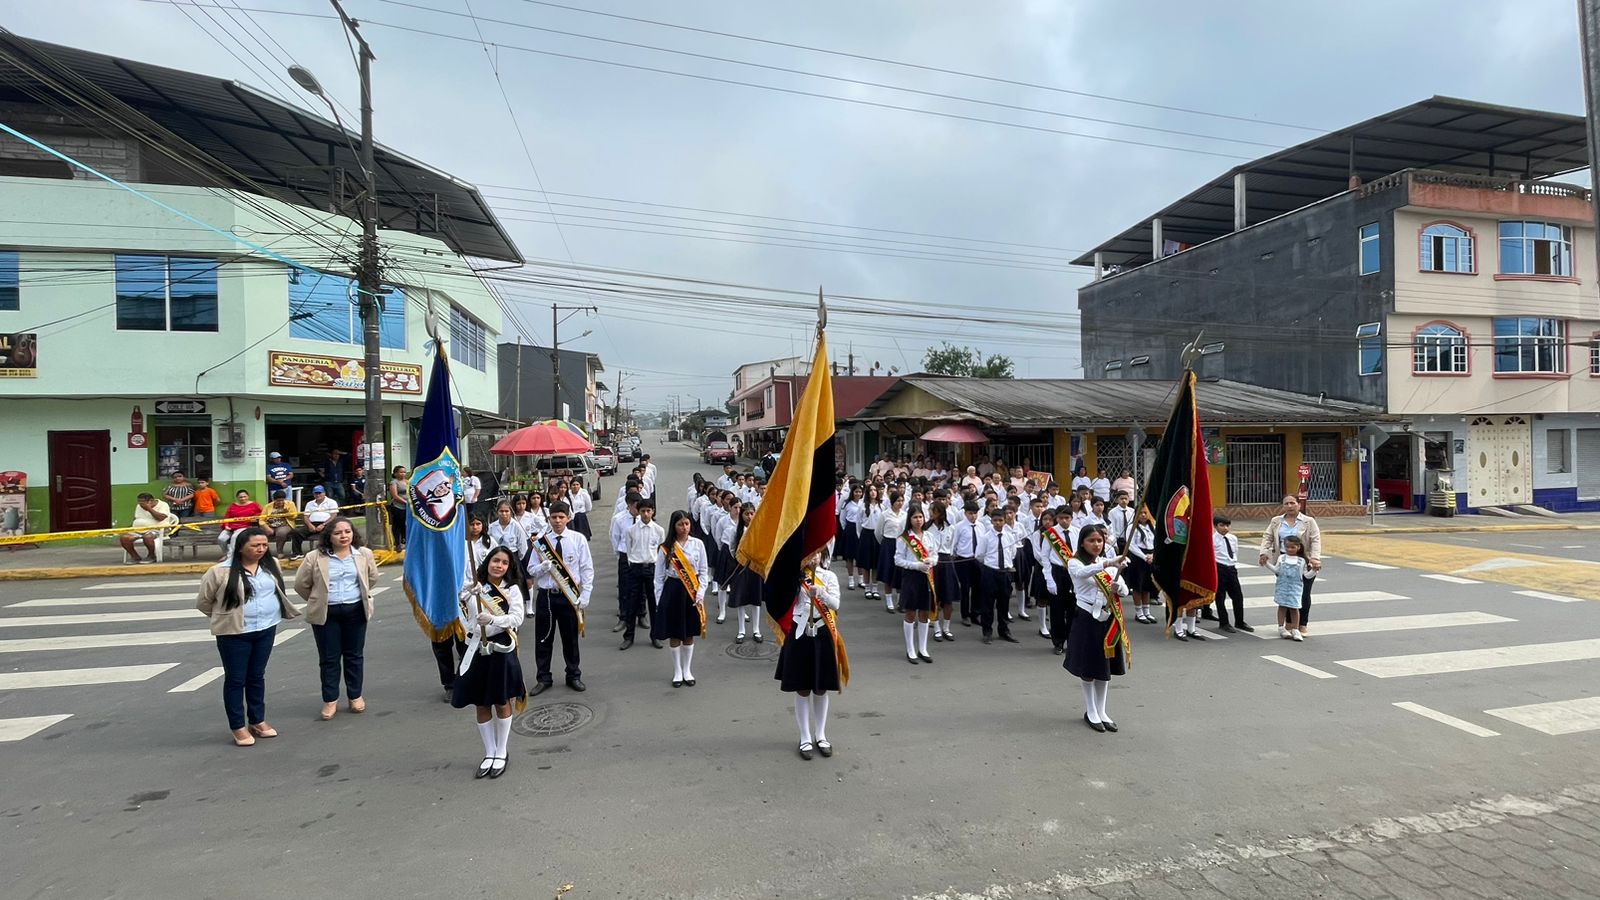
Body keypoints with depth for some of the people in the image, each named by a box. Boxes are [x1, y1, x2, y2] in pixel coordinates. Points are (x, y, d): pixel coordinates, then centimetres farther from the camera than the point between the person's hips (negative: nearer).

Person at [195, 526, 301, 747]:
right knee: (235, 679, 5)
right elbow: (203, 601, -2)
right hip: (234, 633, -4)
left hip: (266, 629, 5)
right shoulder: (221, 571, -14)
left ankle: (257, 721, 26)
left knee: (257, 676, 16)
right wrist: (225, 616, 6)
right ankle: (238, 727, 15)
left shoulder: (272, 565, 2)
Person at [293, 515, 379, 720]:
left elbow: (372, 578, 13)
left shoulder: (364, 554, -2)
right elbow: (301, 584, 1)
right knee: (329, 658, 6)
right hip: (326, 613, -1)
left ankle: (355, 696, 23)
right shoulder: (315, 557, -8)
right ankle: (330, 700, 17)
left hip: (355, 611, 1)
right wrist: (317, 601, 8)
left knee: (354, 655, 11)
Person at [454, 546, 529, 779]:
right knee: (481, 705, 11)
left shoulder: (512, 590, -3)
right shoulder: (473, 588, 4)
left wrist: (492, 620, -27)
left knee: (502, 703, 8)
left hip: (502, 651, -3)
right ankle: (489, 753, 26)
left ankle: (501, 753, 23)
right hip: (477, 651, 3)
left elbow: (517, 618, -13)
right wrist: (469, 594, -26)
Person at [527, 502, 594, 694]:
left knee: (570, 638, 11)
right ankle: (544, 679, 24)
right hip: (546, 595, 1)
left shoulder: (578, 539, -3)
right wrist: (543, 567, -18)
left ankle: (574, 676, 28)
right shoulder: (541, 541, 1)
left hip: (570, 596, -1)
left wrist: (585, 595, -9)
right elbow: (531, 570, 5)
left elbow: (587, 569, -2)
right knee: (543, 639, 8)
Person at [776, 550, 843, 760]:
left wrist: (821, 593, -28)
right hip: (800, 634, -1)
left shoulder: (829, 576, 0)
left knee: (821, 689, 11)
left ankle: (820, 735, 25)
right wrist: (800, 569, -18)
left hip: (823, 634, 1)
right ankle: (805, 738, 17)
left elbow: (835, 605, -9)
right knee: (802, 689, 5)